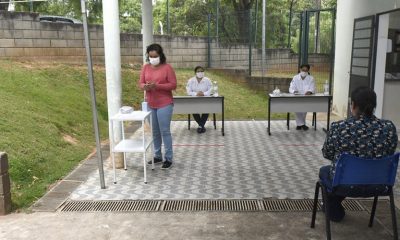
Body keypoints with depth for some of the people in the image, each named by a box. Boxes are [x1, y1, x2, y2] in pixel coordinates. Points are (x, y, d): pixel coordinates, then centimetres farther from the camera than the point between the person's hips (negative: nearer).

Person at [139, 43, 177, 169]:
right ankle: (157, 156, 25)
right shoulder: (145, 67, 7)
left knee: (165, 131, -4)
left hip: (164, 104, -5)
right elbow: (140, 83, 9)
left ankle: (168, 158, 5)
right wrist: (145, 86, -16)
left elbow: (173, 85, -10)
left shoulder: (167, 67, -7)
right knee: (155, 132, 12)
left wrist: (157, 86, -21)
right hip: (150, 105, 5)